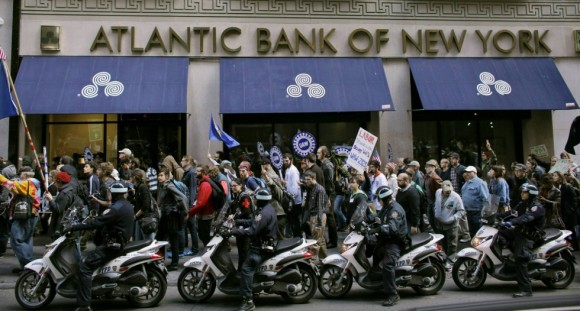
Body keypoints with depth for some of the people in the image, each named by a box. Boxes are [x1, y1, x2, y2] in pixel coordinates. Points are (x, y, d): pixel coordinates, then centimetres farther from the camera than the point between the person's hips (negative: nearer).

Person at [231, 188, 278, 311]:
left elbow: (252, 230, -30)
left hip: (263, 246, -12)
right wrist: (237, 221, 11)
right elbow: (253, 222, 18)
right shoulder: (267, 208, 14)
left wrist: (234, 231, -26)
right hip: (265, 243, 12)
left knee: (246, 268, -21)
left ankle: (248, 301, -23)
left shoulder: (264, 213, -21)